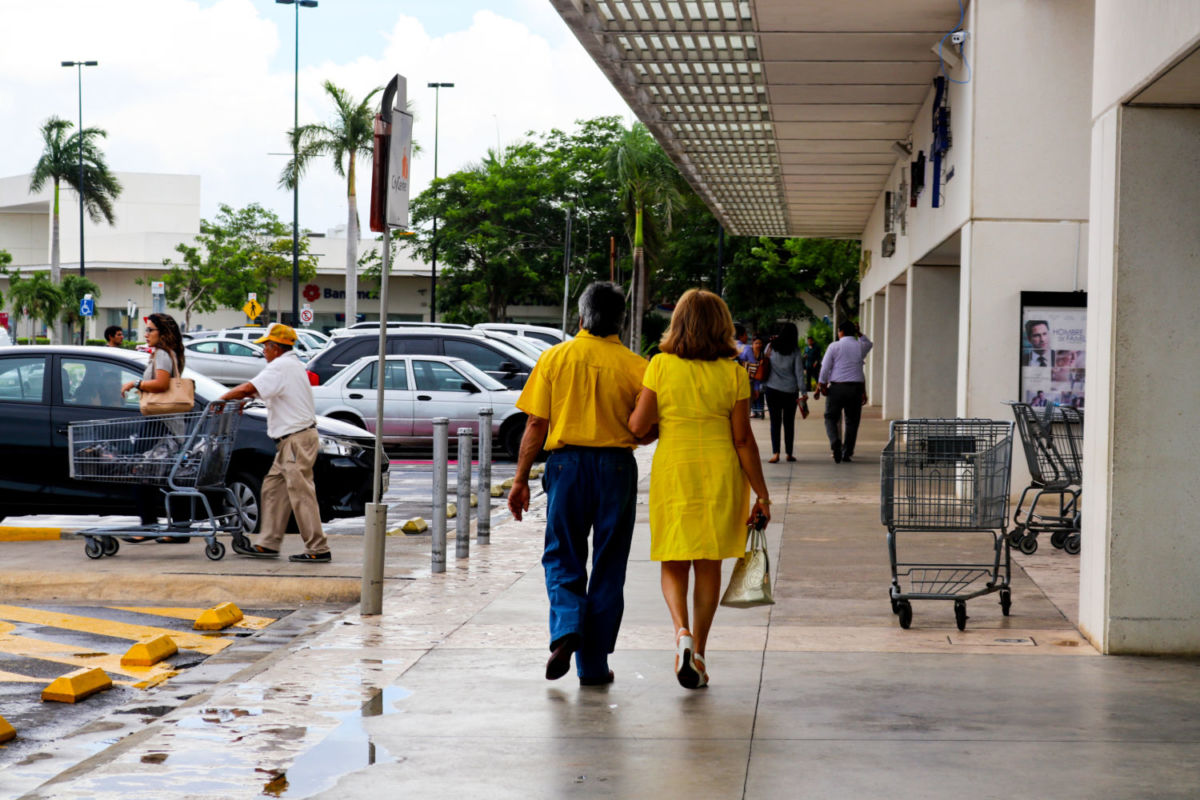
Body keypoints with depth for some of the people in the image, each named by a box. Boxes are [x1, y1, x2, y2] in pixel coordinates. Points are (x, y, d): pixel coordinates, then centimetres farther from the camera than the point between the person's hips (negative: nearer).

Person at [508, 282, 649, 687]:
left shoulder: (555, 358, 0)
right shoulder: (634, 365, -2)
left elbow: (536, 425, -2)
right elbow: (650, 429, -5)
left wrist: (521, 478, 4)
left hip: (567, 463, 0)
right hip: (616, 467, 0)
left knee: (562, 558, 13)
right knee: (607, 567, 9)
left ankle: (566, 628, -14)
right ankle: (593, 665, 11)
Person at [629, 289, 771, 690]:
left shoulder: (661, 366, -4)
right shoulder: (733, 374, -3)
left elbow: (638, 426, -6)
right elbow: (743, 439, -3)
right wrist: (761, 493, 3)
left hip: (672, 469, 0)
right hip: (720, 472, 0)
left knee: (674, 564, 9)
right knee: (709, 565, 11)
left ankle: (682, 632, -16)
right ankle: (698, 652, 13)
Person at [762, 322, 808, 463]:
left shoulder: (771, 347, -1)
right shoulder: (795, 350, -3)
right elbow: (799, 372, -4)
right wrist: (803, 392, -2)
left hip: (772, 389, 0)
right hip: (790, 391, 0)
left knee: (775, 422, 1)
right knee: (789, 422, 9)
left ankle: (775, 453, -10)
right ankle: (789, 453, 13)